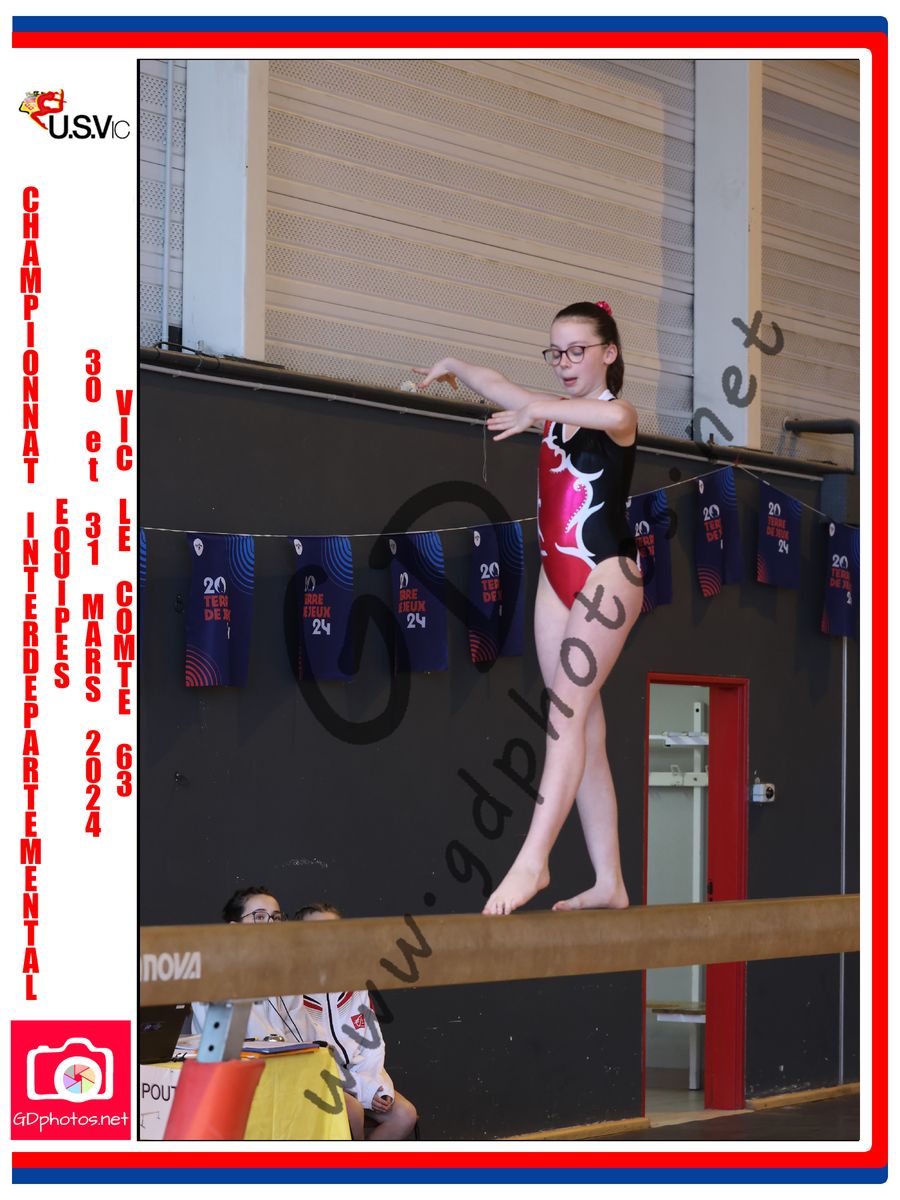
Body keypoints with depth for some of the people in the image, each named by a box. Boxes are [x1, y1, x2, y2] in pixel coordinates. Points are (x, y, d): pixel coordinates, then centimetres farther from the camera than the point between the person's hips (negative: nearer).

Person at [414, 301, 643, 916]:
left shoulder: (617, 415, -6)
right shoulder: (557, 409, 16)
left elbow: (615, 415, -31)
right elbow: (498, 386, 32)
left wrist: (535, 412, -31)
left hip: (606, 576, -8)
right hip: (556, 579, 8)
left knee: (568, 710, -20)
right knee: (584, 731, 4)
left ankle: (532, 860, -29)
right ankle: (610, 884, 5)